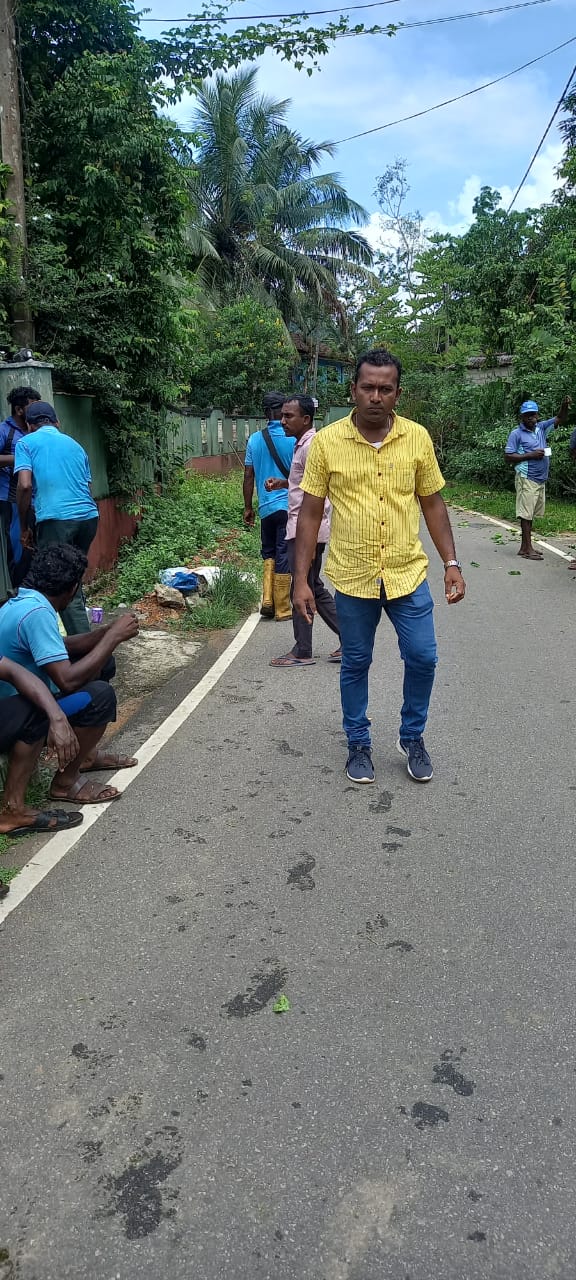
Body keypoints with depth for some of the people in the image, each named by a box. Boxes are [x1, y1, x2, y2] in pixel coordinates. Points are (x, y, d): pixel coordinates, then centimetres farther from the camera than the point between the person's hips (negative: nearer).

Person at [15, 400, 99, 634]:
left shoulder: (26, 443, 8)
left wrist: (23, 527, 4)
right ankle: (80, 636, 27)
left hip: (56, 519, -6)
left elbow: (25, 485, -5)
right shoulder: (74, 444, 24)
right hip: (89, 516, 6)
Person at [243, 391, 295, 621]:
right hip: (289, 505, -3)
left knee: (269, 553, 19)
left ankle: (268, 601, 9)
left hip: (266, 507, 3)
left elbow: (248, 477, 5)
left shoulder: (255, 440, 3)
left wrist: (248, 508, 14)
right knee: (284, 557, 3)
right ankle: (282, 609, 10)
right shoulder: (294, 439, -7)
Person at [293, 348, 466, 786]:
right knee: (356, 664, 11)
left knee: (423, 658, 4)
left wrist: (451, 562, 1)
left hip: (408, 573, 2)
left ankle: (412, 737, 28)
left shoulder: (417, 437, -2)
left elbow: (432, 503, 7)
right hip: (352, 576, -1)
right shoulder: (327, 442, -7)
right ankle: (359, 744, 29)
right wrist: (301, 579, -7)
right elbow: (310, 512, -4)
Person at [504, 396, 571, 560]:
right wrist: (531, 455, -15)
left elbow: (560, 419, 12)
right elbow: (509, 456, -10)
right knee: (526, 513, -6)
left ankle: (524, 546, 17)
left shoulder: (541, 428, 11)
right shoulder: (516, 434, -6)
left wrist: (565, 406, -8)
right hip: (527, 479, -7)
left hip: (541, 479, 7)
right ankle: (527, 549, -4)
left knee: (531, 514, 11)